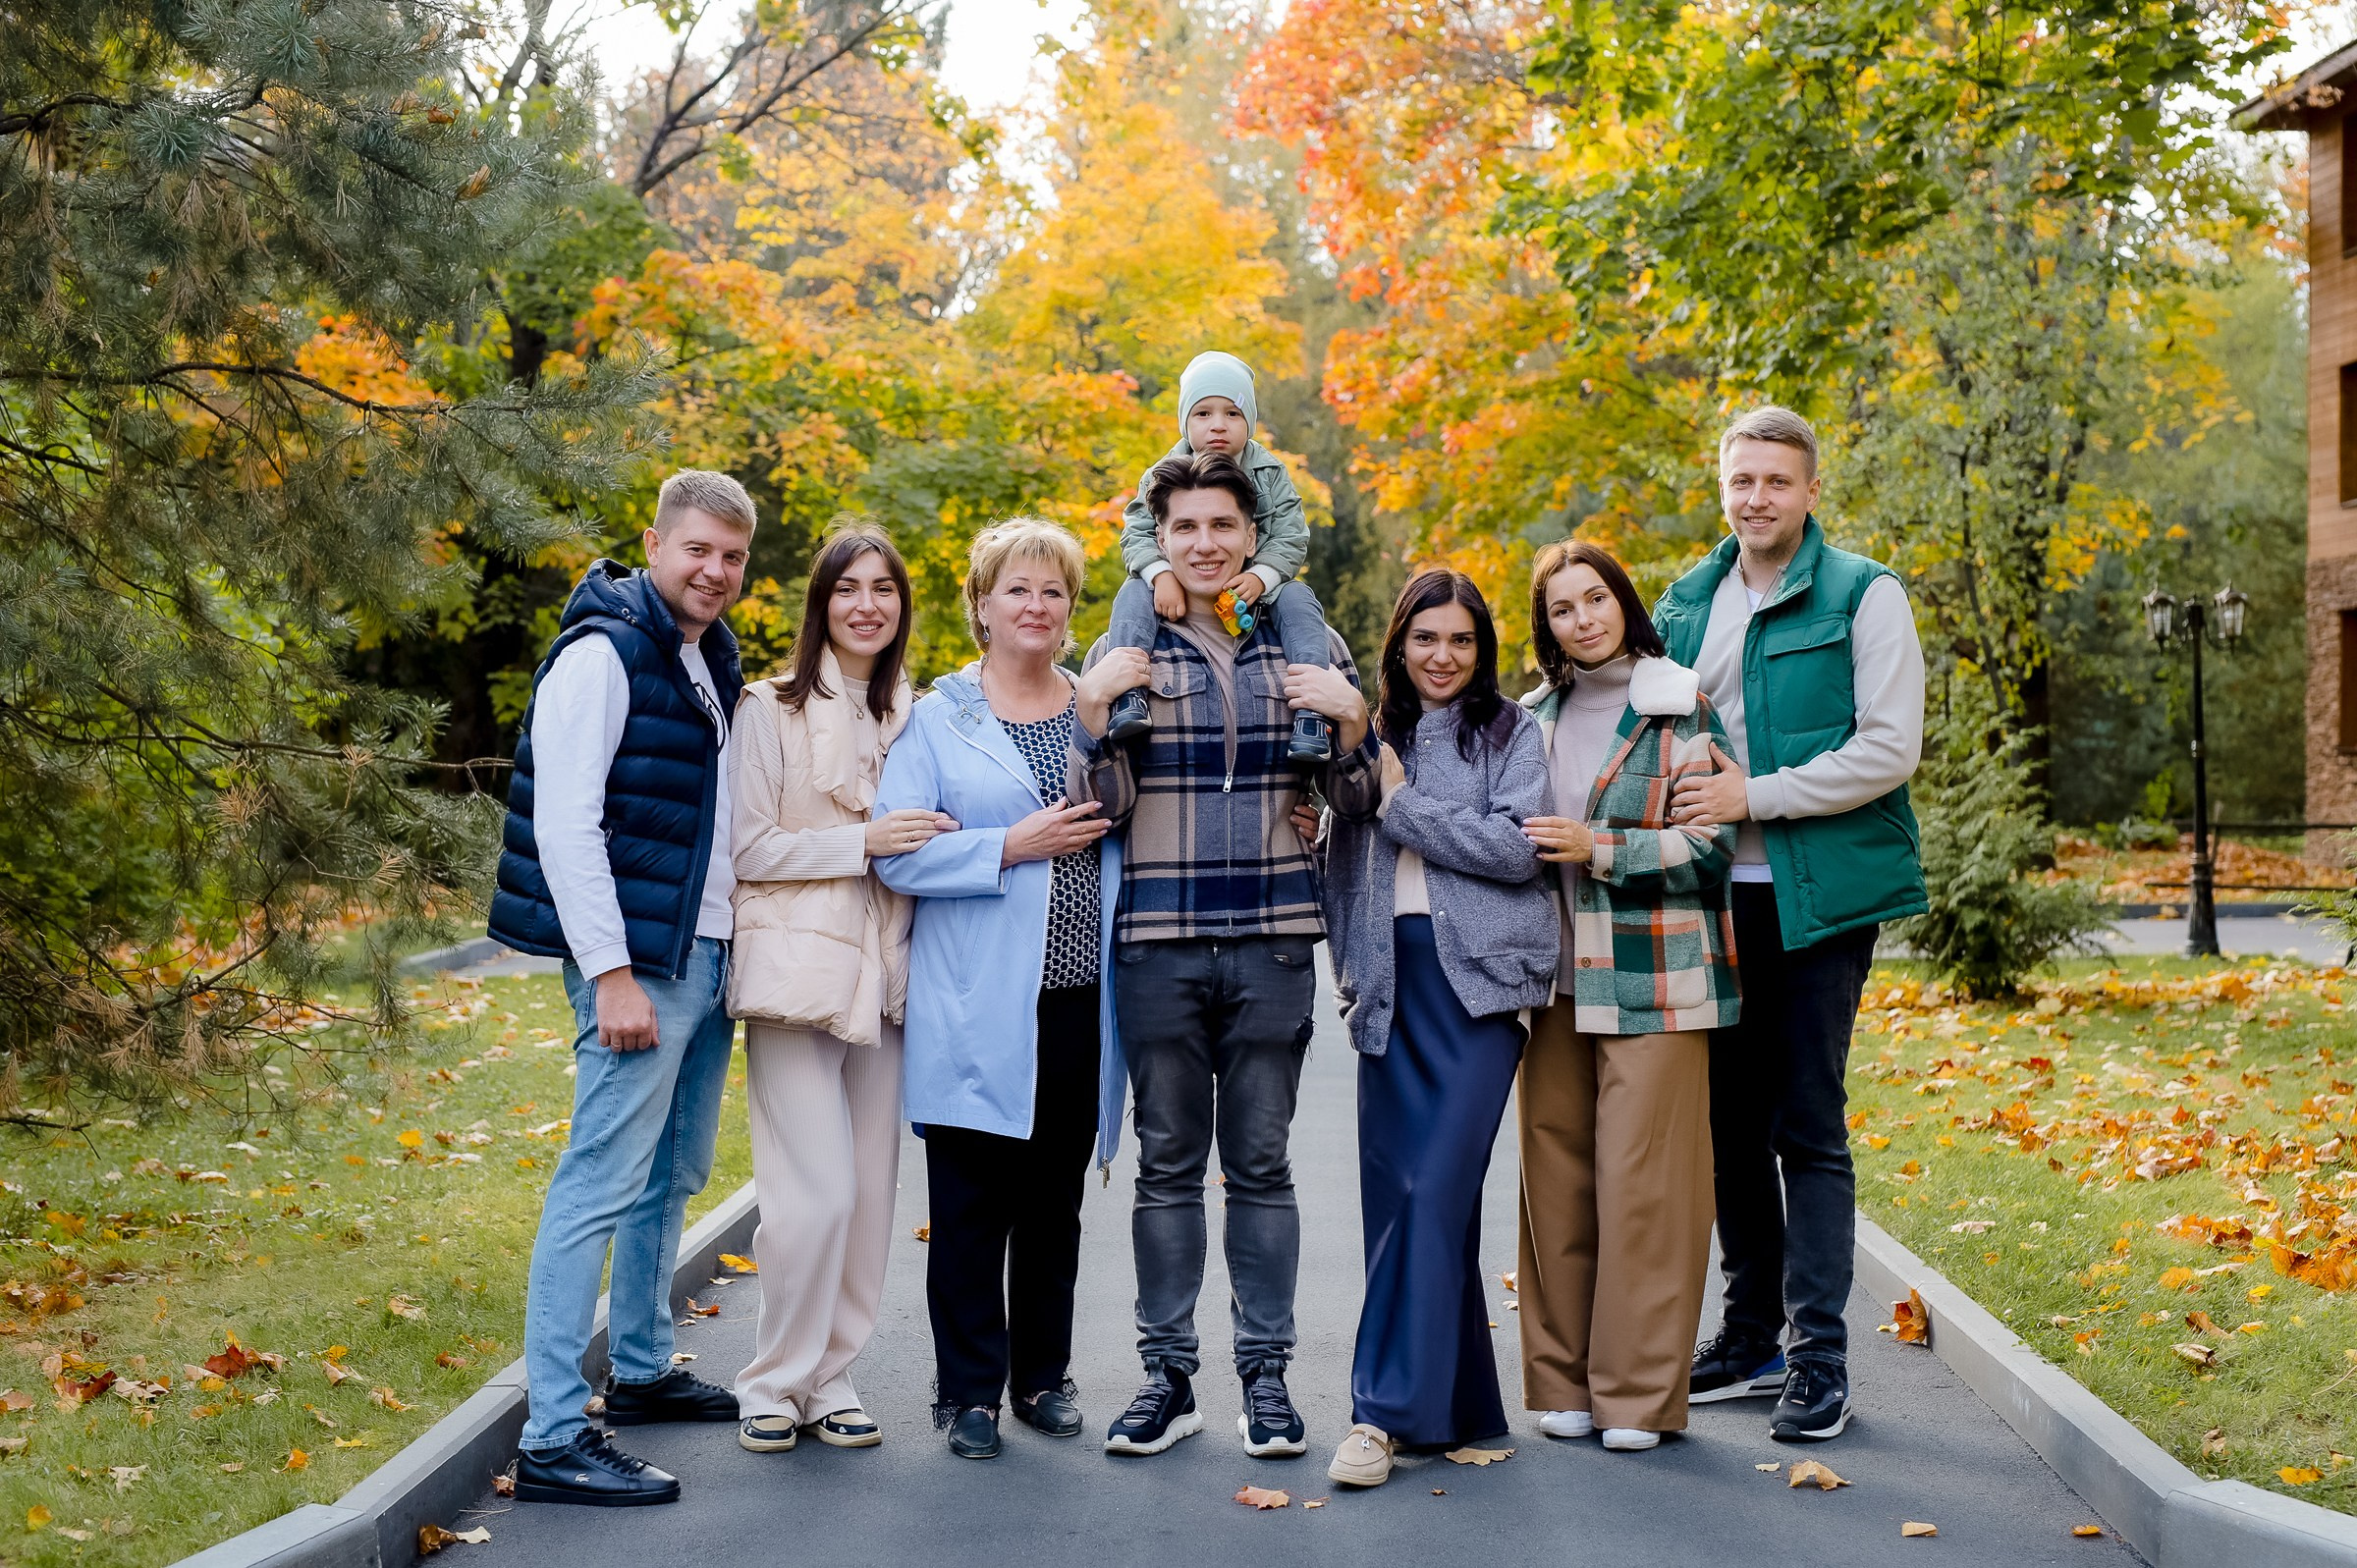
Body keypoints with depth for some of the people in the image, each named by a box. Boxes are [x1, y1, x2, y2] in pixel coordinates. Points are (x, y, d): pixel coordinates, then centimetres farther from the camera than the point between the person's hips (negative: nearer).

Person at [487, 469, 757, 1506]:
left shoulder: (713, 663, 15)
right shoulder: (604, 654, -12)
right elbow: (566, 824, -18)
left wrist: (737, 952, 16)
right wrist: (611, 972, -21)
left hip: (709, 958, 9)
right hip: (638, 963, -9)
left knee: (673, 1178, 18)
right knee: (602, 1185, -10)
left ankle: (642, 1371, 32)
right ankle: (554, 1441, -8)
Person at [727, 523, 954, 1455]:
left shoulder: (909, 717, 13)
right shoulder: (773, 711, -2)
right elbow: (746, 850, -7)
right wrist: (863, 842, -14)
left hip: (881, 978, 5)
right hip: (797, 972, -5)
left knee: (871, 1193, 5)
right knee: (817, 1193, -11)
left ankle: (829, 1377, 18)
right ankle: (774, 1381, 7)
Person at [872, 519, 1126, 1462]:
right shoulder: (938, 721, 1)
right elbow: (896, 854, -8)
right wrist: (1013, 846, -14)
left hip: (1075, 999, 3)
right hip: (978, 1009, -3)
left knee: (1055, 1200, 11)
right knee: (971, 1204, 1)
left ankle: (1042, 1374, 24)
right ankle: (969, 1387, 12)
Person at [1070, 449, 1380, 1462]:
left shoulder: (1308, 647, 8)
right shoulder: (1123, 653, 6)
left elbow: (1357, 802, 9)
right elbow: (1103, 806, 2)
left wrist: (1350, 720, -10)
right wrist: (1092, 713, -13)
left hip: (1273, 942, 0)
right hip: (1158, 946, 0)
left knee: (1261, 1162, 5)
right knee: (1168, 1164, 6)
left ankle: (1266, 1376, 13)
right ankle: (1168, 1375, 14)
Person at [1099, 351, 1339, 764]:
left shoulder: (1271, 474, 0)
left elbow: (1291, 539, -7)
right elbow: (1137, 533, -9)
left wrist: (1260, 577, -26)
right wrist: (1161, 575, -29)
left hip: (1257, 586, 0)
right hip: (1180, 589, 0)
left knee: (1299, 600, -27)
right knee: (1134, 594, -27)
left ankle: (1312, 713, -33)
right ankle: (1128, 695, -39)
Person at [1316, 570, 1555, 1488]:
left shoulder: (1511, 733, 5)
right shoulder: (1370, 739, 17)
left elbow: (1517, 847, -8)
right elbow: (1342, 862, 21)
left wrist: (1400, 804, -6)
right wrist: (1346, 966, 8)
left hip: (1478, 979, -5)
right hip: (1393, 985, 5)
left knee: (1437, 1187, -13)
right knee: (1394, 1193, 3)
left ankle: (1386, 1410, -12)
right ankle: (1456, 1405, 14)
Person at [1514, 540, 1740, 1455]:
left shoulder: (1681, 710, -2)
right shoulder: (1535, 716, 14)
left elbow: (1709, 849, -7)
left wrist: (1598, 849, -14)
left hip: (1653, 980, -5)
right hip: (1556, 978, 5)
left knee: (1642, 1183, -5)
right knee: (1554, 1177, 5)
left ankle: (1640, 1393, 3)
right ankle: (1563, 1381, 15)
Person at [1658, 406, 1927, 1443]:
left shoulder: (1864, 597, -5)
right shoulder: (1688, 603, 13)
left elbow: (1888, 749, -12)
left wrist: (1754, 795, -16)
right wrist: (1681, 798, 3)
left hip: (1817, 897, -6)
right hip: (1716, 893, 6)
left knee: (1808, 1127, -4)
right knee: (1731, 1121, 11)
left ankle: (1820, 1357, 3)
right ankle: (1751, 1337, 23)